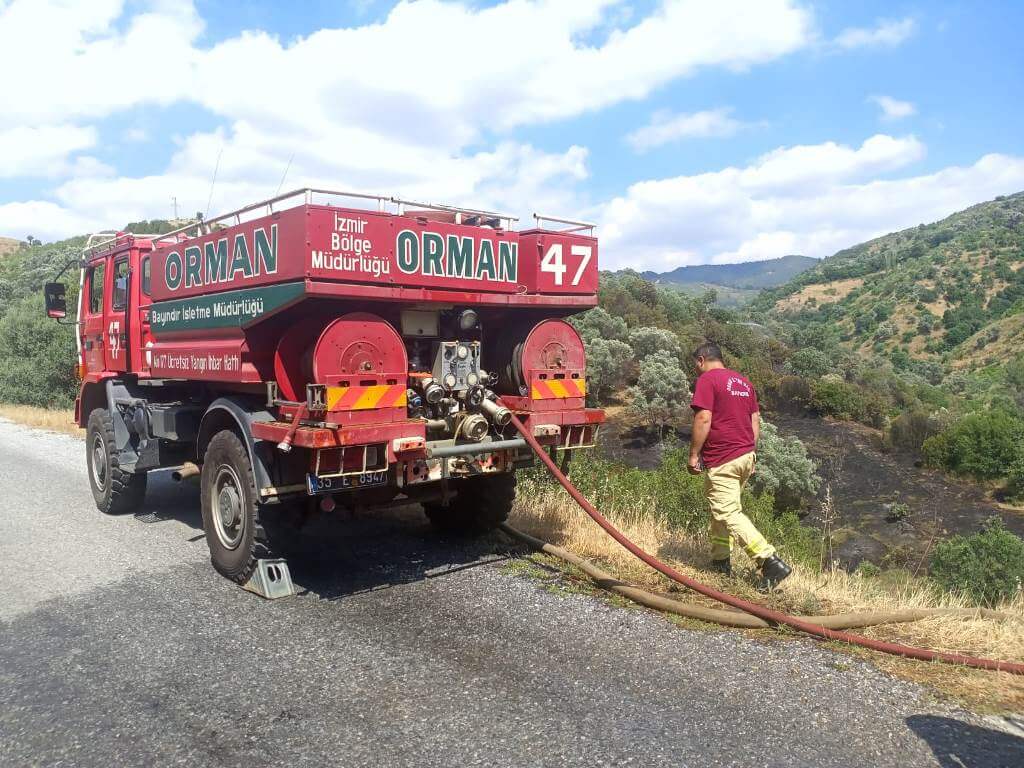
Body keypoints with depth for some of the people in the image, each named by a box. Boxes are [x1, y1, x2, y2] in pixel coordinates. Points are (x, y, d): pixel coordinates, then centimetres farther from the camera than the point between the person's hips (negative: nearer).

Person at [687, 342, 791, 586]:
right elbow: (756, 419, 17)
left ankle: (770, 561, -15)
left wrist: (693, 454, -12)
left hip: (721, 461, -9)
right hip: (746, 456, 9)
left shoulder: (707, 380, -10)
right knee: (721, 508, 20)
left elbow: (703, 419, -18)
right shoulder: (743, 381, 15)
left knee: (729, 514, -7)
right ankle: (720, 561, 27)